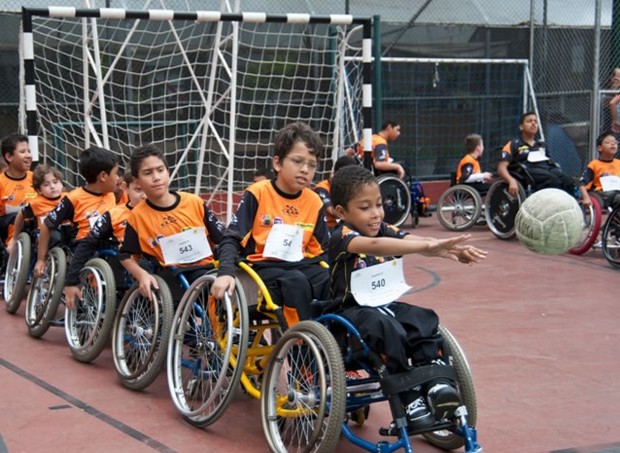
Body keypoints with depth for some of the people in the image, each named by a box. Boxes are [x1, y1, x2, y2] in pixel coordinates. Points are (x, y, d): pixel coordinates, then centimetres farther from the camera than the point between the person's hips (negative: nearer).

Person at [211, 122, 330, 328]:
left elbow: (323, 249, 15)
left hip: (302, 266, 4)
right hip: (265, 267, -4)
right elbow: (232, 239, -6)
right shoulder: (257, 194, -5)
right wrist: (226, 272, -24)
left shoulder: (314, 202, 9)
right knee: (296, 282, -36)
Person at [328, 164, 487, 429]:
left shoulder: (385, 231, 5)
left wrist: (455, 251, -35)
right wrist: (428, 246, -50)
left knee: (425, 320, -20)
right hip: (351, 309, -6)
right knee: (387, 328, -34)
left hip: (385, 305, 7)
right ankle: (409, 398, -27)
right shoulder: (342, 237, -16)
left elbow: (414, 241, -14)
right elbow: (374, 246, -38)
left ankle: (437, 382, -23)